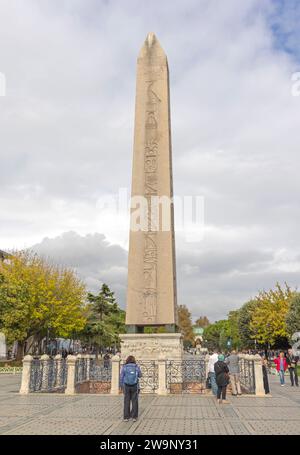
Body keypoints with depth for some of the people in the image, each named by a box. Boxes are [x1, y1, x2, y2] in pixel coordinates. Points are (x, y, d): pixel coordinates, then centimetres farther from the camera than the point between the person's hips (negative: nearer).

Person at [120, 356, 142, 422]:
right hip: (135, 386, 0)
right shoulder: (137, 367, -4)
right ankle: (134, 417, 8)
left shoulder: (124, 367, -4)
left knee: (126, 402, 9)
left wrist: (122, 386, 9)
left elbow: (121, 378, -2)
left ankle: (126, 417, 11)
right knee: (134, 401, 8)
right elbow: (140, 375, 10)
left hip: (126, 386, 0)